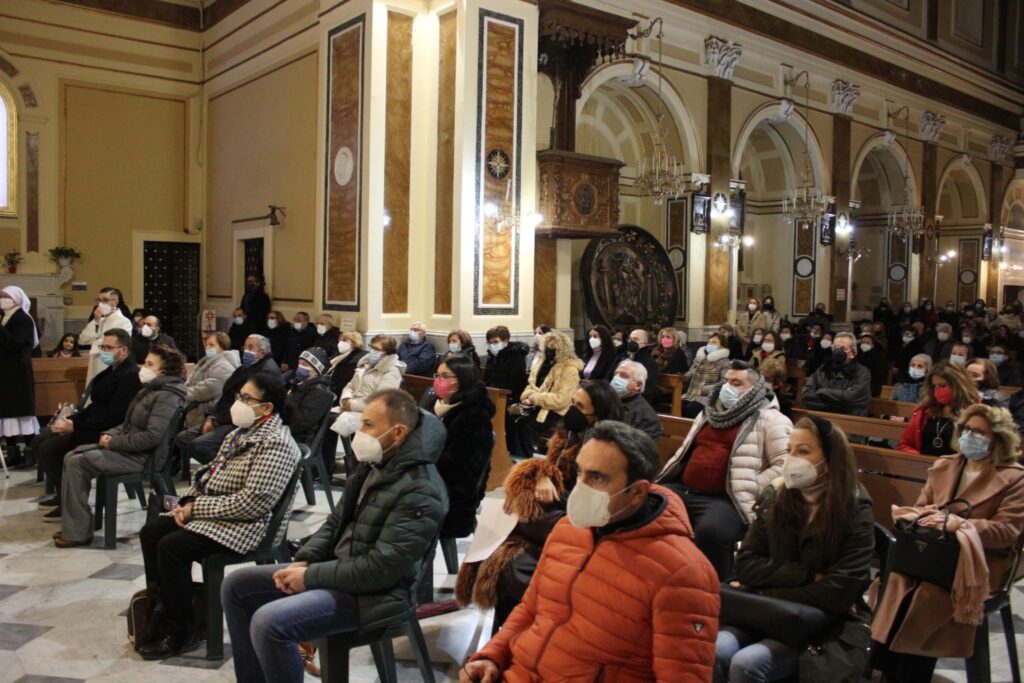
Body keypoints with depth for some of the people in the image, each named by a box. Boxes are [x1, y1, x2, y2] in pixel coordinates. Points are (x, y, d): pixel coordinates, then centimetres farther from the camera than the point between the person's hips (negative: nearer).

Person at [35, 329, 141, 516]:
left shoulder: (130, 376, -20)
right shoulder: (112, 371, 13)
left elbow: (113, 418, -24)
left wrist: (75, 427, -19)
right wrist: (70, 420, 4)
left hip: (105, 434, -11)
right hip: (92, 427, 11)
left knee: (49, 448, -17)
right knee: (39, 441, 9)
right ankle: (61, 494, 16)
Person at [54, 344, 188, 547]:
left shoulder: (167, 397, -17)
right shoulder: (148, 390, 15)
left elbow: (152, 436, -27)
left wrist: (114, 443, -18)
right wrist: (110, 434, 2)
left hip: (141, 456, -10)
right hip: (128, 448, 10)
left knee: (76, 464, -14)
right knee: (71, 457, 6)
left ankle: (77, 533, -6)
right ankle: (72, 525, 10)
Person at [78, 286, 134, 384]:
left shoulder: (124, 322, -9)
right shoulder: (100, 321, 17)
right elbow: (82, 340, 8)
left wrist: (94, 342, 0)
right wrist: (96, 321, -4)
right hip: (96, 369, 7)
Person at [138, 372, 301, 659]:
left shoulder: (275, 443, -20)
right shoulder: (242, 431, 11)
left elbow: (251, 503, -26)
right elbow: (211, 471, 20)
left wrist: (197, 509, -18)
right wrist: (188, 501, 1)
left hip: (241, 525, -10)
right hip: (207, 509, 10)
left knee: (171, 547, -21)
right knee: (150, 532, 4)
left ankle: (178, 632, -4)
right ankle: (159, 605, 15)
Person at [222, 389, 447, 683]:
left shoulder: (420, 492, -23)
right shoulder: (373, 464, 7)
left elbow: (380, 569, -25)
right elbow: (335, 523, 15)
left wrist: (311, 577, -18)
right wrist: (303, 561, -2)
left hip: (372, 593, -10)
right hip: (334, 570, 10)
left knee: (268, 622, -27)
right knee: (236, 585, 8)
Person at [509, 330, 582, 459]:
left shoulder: (570, 369, -12)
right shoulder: (542, 362, 13)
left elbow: (561, 400, -20)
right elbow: (532, 385, 17)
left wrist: (536, 398, -19)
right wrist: (528, 397, -6)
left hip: (555, 411, -7)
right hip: (538, 406, 7)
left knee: (526, 424, -27)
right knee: (513, 419, -20)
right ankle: (512, 456, -15)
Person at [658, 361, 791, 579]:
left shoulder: (770, 419, 1)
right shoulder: (710, 413, 23)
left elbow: (784, 465, -8)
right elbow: (685, 452, 29)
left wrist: (749, 491, -15)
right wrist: (662, 479, 14)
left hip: (727, 499, -6)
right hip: (683, 490, 7)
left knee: (710, 532, -36)